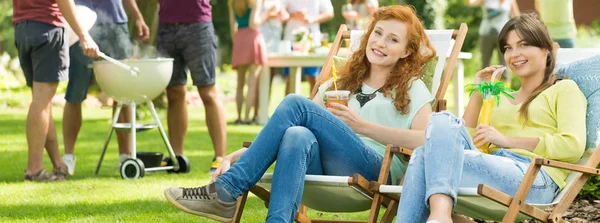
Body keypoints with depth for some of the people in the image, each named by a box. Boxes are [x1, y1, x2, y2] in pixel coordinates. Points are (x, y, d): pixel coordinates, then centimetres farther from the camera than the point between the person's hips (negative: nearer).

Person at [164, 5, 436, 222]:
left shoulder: (411, 88, 16)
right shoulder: (337, 85, 28)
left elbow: (425, 141, -5)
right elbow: (283, 136, 20)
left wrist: (363, 126, -6)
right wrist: (233, 157, 5)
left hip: (376, 171, -4)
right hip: (324, 172, 4)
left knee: (296, 104, -20)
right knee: (297, 135, -33)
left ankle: (225, 191, -24)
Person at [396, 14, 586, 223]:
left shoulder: (564, 90, 17)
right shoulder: (502, 100, 35)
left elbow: (573, 146, -3)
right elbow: (467, 143, 22)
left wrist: (507, 140, -5)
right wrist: (477, 94, 19)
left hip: (535, 180, -6)